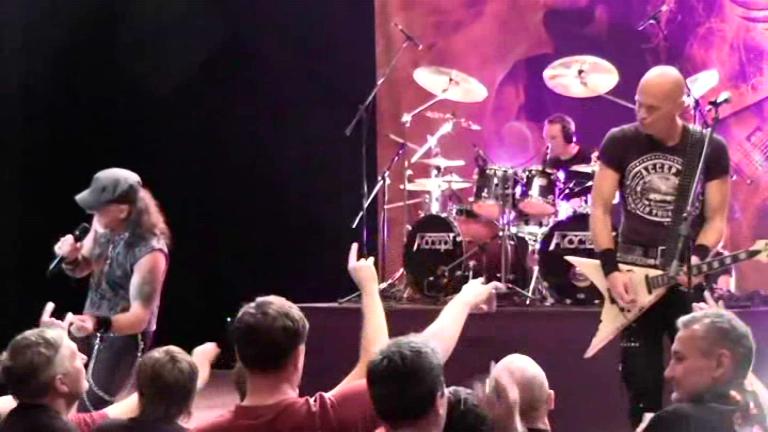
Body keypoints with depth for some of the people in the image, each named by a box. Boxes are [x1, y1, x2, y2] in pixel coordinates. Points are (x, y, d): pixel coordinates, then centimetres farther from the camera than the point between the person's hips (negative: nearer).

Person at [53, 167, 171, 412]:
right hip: (93, 324, 7)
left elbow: (140, 318, -29)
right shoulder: (103, 224, -10)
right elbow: (82, 268, 7)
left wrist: (98, 324, -46)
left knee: (89, 412, -9)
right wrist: (71, 258, -17)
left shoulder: (150, 252, -30)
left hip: (125, 335, -7)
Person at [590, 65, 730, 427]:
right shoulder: (620, 142, -1)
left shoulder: (711, 149, -1)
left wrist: (697, 258, -17)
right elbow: (599, 208, 0)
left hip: (689, 275, 0)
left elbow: (717, 217, 2)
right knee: (642, 383, 3)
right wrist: (611, 269, -12)